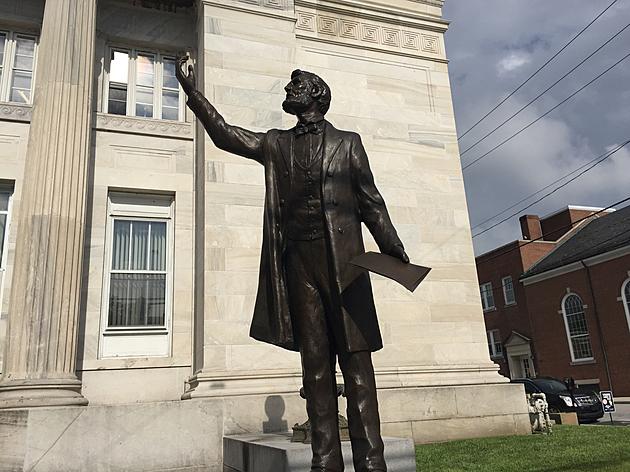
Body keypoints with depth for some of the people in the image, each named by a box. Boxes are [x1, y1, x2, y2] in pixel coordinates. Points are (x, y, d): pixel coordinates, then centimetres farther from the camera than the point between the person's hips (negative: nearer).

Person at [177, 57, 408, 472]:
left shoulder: (347, 141, 14)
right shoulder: (275, 143, 22)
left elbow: (370, 202, 8)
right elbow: (224, 133, 20)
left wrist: (395, 252, -1)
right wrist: (192, 90, 14)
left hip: (341, 258, -2)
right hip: (297, 260, 3)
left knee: (356, 359, -6)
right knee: (315, 363, 1)